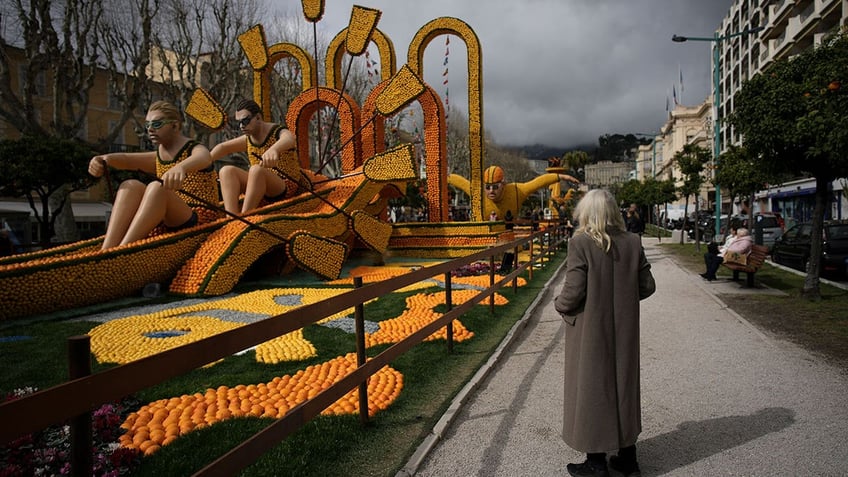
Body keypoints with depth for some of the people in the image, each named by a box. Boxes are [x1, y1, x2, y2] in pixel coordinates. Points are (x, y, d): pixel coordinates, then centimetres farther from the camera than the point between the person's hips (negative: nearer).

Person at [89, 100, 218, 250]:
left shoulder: (195, 149, -2)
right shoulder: (157, 158, 19)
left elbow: (204, 158, -29)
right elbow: (126, 158, 0)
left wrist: (181, 168, -52)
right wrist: (102, 160, -23)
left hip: (199, 223, -6)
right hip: (166, 226, 6)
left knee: (157, 188, -29)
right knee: (131, 186, -13)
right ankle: (105, 253, -29)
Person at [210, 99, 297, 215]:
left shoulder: (277, 133, -10)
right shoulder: (248, 139, 13)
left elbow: (289, 139, -35)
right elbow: (223, 147, 10)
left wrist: (273, 149, -58)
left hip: (285, 188, -7)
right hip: (259, 187, 7)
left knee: (256, 169, -33)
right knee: (227, 170, -12)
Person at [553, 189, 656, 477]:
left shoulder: (580, 243, -17)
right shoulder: (632, 243, -2)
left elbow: (573, 291, -20)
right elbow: (647, 286, 1)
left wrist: (559, 305, 0)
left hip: (590, 332, -5)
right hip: (624, 332, 5)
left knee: (591, 388, 9)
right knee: (623, 384, 18)